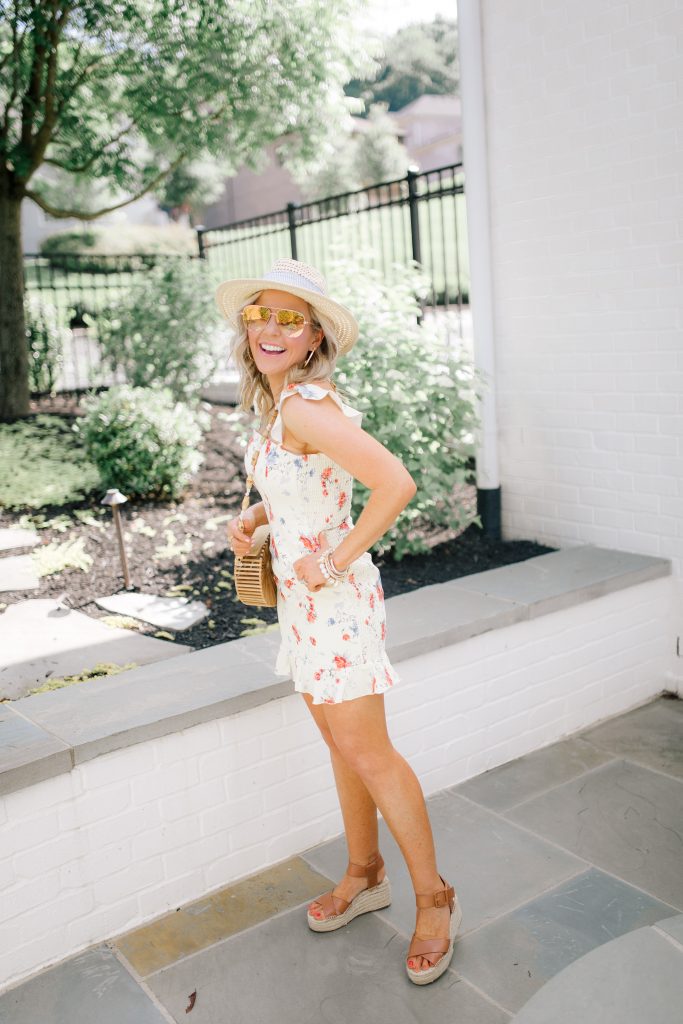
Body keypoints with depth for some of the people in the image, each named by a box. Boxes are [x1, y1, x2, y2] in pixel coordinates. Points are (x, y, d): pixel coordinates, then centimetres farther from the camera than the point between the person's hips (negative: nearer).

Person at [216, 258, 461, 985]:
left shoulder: (304, 405, -22)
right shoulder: (279, 402, 6)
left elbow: (395, 484, -32)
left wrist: (333, 562, -22)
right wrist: (251, 518, 5)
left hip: (334, 597, -9)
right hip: (301, 596, 9)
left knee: (366, 754, 1)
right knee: (338, 741, 19)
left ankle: (434, 900, 20)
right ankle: (364, 876, 37)